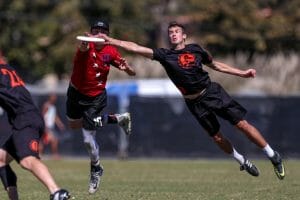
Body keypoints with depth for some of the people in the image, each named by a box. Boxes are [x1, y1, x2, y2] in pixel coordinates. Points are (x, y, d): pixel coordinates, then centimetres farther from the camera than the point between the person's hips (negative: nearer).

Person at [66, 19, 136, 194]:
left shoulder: (111, 52, -13)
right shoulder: (87, 46, -19)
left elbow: (133, 73, -8)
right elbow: (83, 47, -47)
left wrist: (126, 67, -32)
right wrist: (84, 45, -72)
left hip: (96, 98, -2)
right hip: (76, 93, 3)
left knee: (88, 138, -7)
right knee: (74, 125, 26)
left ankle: (96, 170, 22)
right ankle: (118, 119, 41)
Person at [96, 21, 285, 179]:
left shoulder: (195, 49, 1)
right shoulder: (165, 55, -3)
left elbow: (216, 65, 15)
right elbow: (136, 48, -11)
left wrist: (242, 73, 12)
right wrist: (110, 40, -19)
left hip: (212, 92, -1)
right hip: (195, 102, 1)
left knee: (242, 124, -7)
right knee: (217, 137, 3)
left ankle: (274, 156, 4)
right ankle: (243, 161, 26)